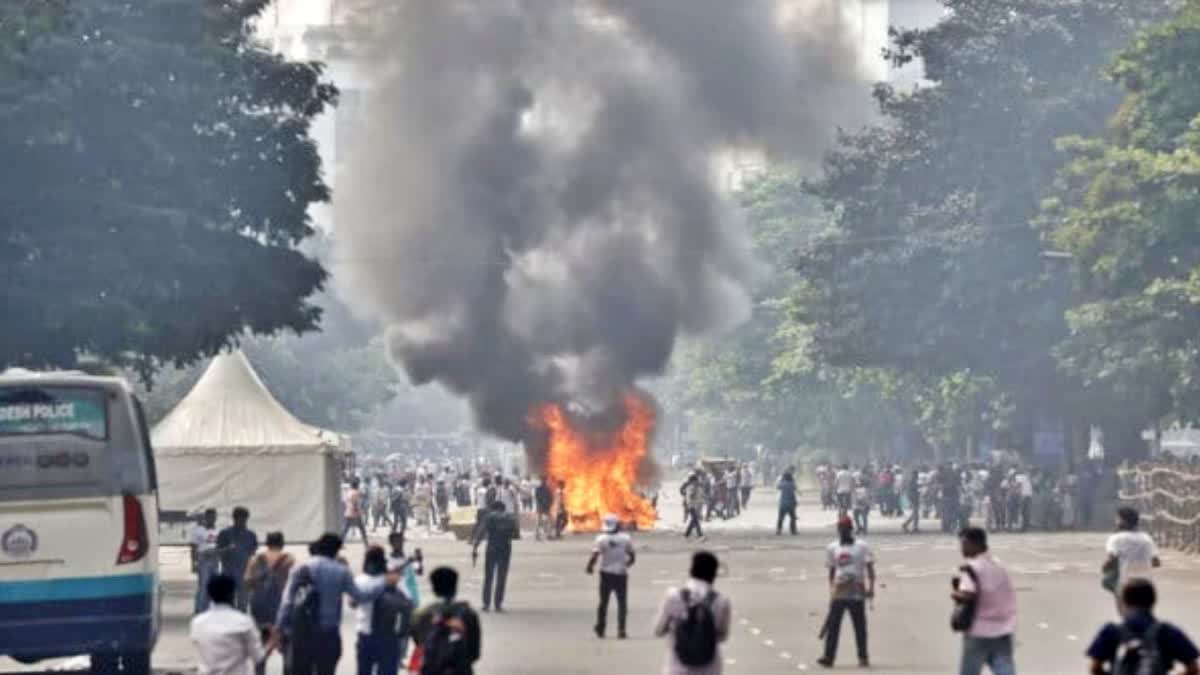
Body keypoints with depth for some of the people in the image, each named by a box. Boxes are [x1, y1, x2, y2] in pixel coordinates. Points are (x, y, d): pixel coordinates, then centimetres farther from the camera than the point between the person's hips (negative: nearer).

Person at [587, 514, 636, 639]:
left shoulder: (601, 539, -10)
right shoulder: (626, 538, -4)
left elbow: (594, 556, -18)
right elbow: (632, 557, 2)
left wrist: (590, 567, 0)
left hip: (606, 574, 0)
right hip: (621, 574, 0)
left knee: (603, 602, 13)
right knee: (622, 603, 6)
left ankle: (600, 629, 18)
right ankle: (621, 630, 0)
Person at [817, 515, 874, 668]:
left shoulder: (862, 546, 0)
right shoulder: (832, 548, 10)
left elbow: (869, 568, -4)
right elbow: (832, 571, 15)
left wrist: (871, 587, -16)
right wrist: (831, 591, 12)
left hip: (857, 593, -2)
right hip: (838, 593, 2)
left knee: (860, 625, 3)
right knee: (832, 625, -4)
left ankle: (863, 657, 12)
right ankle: (828, 657, -6)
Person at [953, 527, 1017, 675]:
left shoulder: (972, 568, -12)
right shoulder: (998, 566, 13)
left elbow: (967, 596, -24)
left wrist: (954, 594, -4)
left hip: (979, 631, -6)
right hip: (1003, 630, 6)